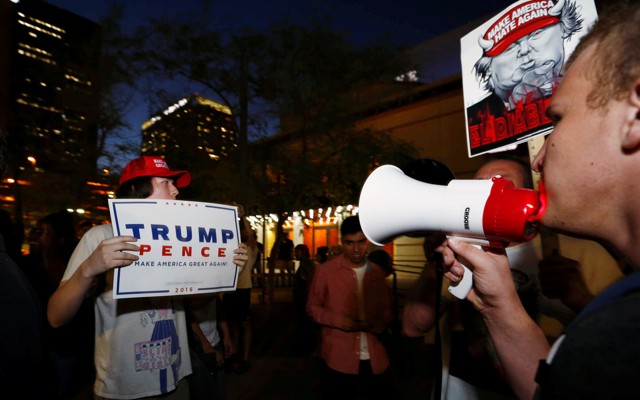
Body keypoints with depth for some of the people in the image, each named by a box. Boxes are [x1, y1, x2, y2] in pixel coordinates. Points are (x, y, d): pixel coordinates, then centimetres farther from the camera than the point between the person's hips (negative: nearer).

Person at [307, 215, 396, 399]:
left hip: (375, 359, 3)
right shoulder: (326, 270, -7)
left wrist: (380, 324, -10)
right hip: (339, 359, -2)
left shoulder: (376, 272, 3)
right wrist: (338, 320, -15)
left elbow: (387, 309, 12)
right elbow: (312, 306, 1)